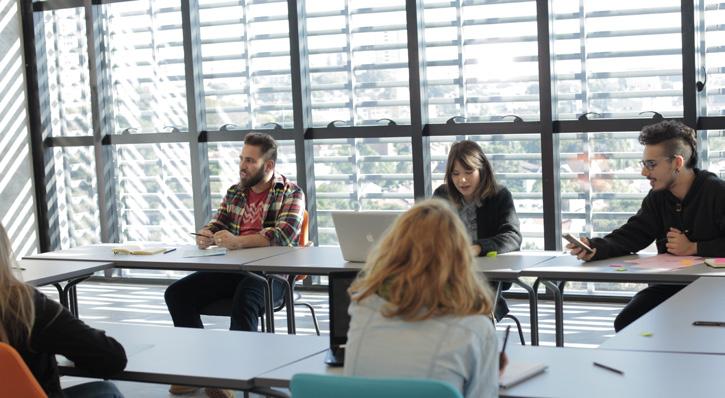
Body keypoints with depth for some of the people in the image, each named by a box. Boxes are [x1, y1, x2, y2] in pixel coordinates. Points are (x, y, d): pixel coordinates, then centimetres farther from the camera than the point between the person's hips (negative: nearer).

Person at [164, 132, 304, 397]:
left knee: (245, 299, -38)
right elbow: (215, 227, 17)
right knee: (177, 293, -10)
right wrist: (204, 237, -10)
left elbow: (284, 235, -17)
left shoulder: (291, 193, -1)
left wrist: (237, 241, -30)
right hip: (232, 270, 6)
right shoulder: (234, 193, 17)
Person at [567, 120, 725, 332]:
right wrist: (594, 248, -20)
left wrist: (692, 248, -14)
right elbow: (630, 235, -1)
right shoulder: (658, 197, 8)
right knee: (626, 322, -14)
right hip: (669, 286, 6)